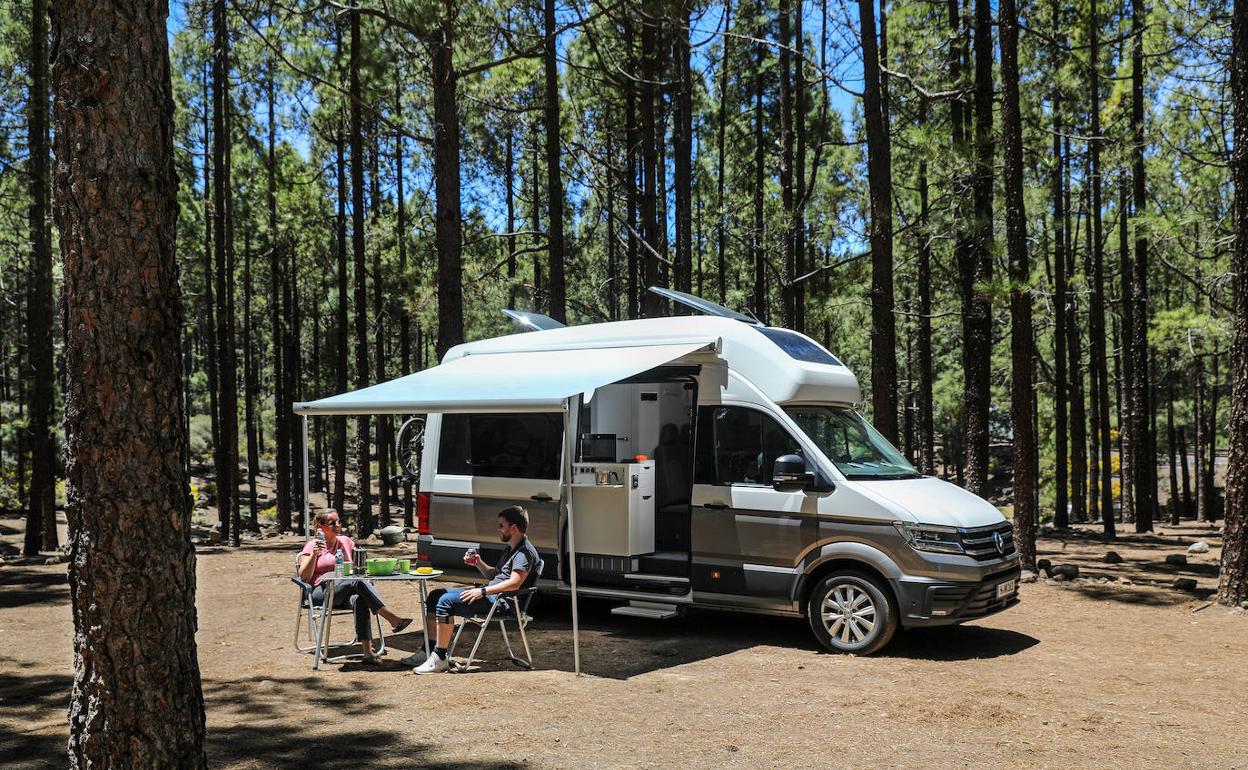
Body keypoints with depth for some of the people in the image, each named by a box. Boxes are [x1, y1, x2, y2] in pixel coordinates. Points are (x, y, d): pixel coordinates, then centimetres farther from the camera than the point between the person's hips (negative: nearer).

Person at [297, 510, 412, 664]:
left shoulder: (346, 541, 22)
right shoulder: (312, 545, 10)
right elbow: (304, 576, 1)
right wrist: (314, 554, -11)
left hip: (347, 591, 4)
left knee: (359, 599, -36)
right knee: (358, 580, -34)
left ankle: (368, 651, -46)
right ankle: (392, 619, -42)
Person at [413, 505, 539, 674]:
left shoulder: (525, 551, -11)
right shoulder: (510, 549, 22)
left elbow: (514, 583, -24)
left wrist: (483, 591, -23)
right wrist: (479, 563, 10)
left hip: (501, 601, -11)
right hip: (490, 595, 11)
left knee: (446, 601, -24)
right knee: (435, 596, 8)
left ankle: (439, 659, -19)